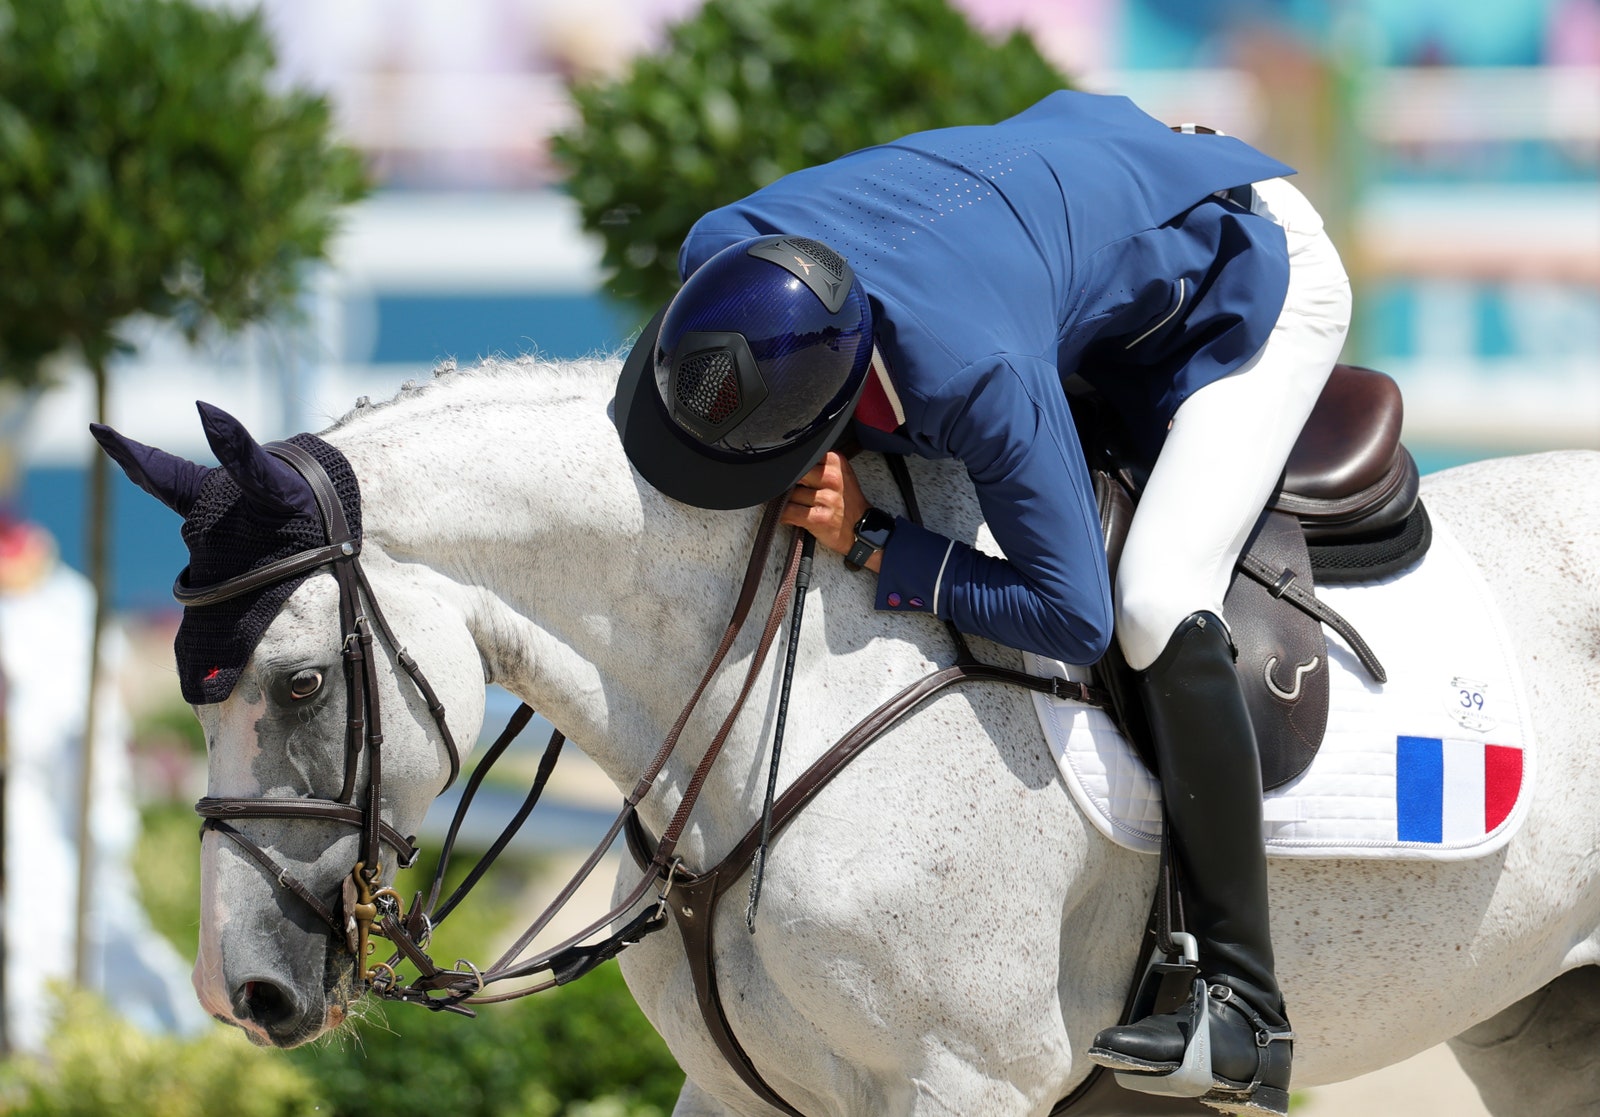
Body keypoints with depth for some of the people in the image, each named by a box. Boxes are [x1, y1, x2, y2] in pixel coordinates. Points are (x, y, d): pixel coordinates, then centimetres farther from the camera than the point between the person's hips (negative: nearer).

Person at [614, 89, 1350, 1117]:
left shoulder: (977, 376, -44)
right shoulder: (725, 256, -25)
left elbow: (1075, 618, -34)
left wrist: (872, 547, -34)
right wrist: (834, 482, -14)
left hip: (1257, 274, -8)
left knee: (1156, 607, -24)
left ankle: (1247, 1012, -19)